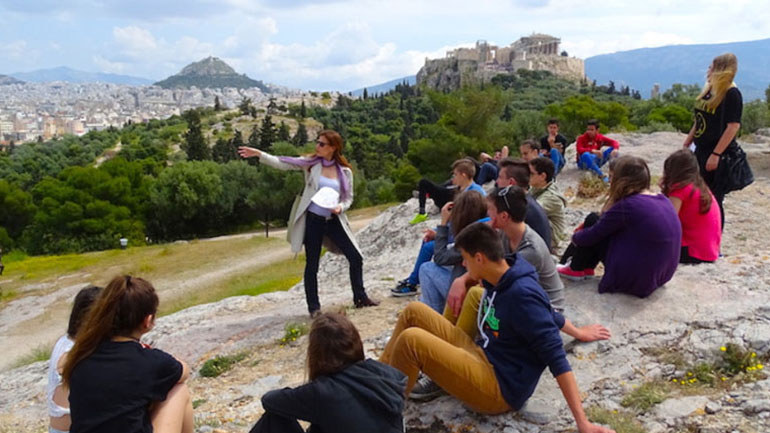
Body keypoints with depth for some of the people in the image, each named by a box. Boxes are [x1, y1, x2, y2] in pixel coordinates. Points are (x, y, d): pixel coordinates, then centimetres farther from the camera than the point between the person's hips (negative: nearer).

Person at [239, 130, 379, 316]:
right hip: (313, 219, -2)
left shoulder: (345, 172, 2)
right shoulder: (310, 163, -1)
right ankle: (314, 306, 15)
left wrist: (341, 207, -13)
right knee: (312, 264, 3)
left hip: (334, 221, 2)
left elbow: (348, 197, 8)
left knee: (356, 258, 2)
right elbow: (283, 163, -7)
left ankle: (360, 298, 20)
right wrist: (259, 154, -18)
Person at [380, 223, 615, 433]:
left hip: (499, 388, -10)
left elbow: (555, 357, -26)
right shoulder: (498, 278, 1)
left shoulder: (522, 295, -25)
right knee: (415, 312, 4)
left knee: (412, 340, -27)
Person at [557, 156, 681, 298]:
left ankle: (577, 269, 17)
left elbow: (592, 235, -8)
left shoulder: (627, 206, -19)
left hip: (634, 280, -8)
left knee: (592, 221, 2)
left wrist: (575, 237, 13)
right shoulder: (663, 200, 5)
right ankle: (586, 267, 25)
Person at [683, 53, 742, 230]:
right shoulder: (708, 91, 10)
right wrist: (686, 145, 17)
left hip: (719, 155, -8)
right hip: (701, 151, 8)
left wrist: (716, 154, -24)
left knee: (714, 201, -1)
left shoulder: (732, 94, -14)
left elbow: (733, 126, -19)